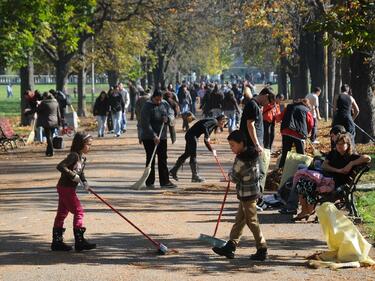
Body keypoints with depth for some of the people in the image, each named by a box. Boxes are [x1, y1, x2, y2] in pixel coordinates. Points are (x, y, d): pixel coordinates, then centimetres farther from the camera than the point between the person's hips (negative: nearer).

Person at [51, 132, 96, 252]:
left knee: (62, 213, 11)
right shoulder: (74, 155, -18)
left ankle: (57, 241, 16)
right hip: (66, 188, -9)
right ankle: (79, 241, -6)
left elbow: (81, 173, 18)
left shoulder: (82, 158, 10)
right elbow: (60, 166, -27)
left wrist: (84, 182, 0)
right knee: (78, 211, -8)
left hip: (68, 189, 9)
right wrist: (73, 176, -25)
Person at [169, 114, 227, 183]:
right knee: (193, 156, -5)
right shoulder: (213, 121, -10)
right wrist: (207, 137, -25)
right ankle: (195, 176, -1)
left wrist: (211, 150, 14)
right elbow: (204, 126, -30)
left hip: (190, 136, 10)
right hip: (192, 135, -10)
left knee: (187, 154, 18)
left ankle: (173, 171, 26)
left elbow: (206, 140, 19)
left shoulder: (213, 126, 18)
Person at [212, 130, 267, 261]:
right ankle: (230, 246, 21)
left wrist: (230, 174, 9)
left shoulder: (240, 160, -23)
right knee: (239, 220, 14)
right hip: (252, 192, 10)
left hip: (247, 195, -10)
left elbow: (233, 178, -14)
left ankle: (262, 250, 6)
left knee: (252, 221, 0)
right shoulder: (252, 154, 4)